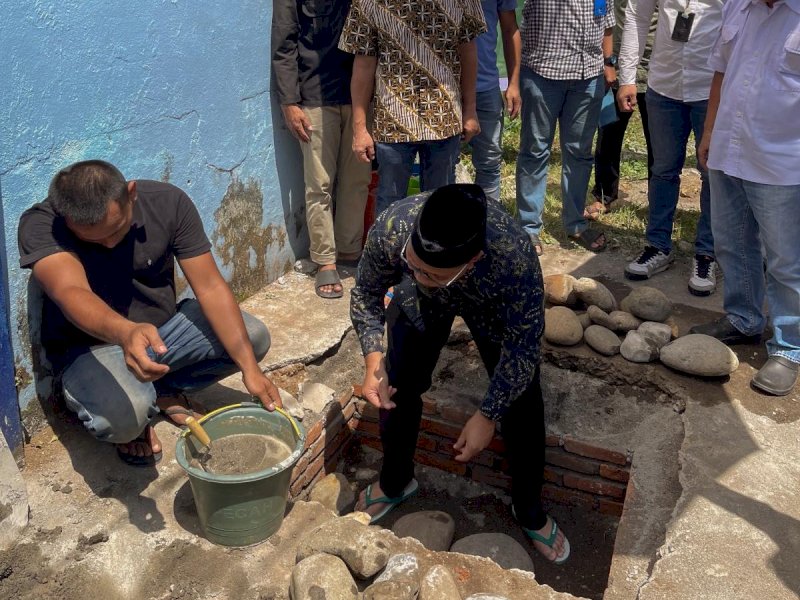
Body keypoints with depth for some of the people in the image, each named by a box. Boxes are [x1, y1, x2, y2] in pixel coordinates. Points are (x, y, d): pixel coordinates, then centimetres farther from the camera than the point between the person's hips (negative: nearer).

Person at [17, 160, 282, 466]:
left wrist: (250, 369, -25)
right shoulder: (40, 224, -24)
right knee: (125, 411, -36)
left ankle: (165, 390, 8)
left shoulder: (168, 203, -16)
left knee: (254, 337, -17)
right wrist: (126, 333, -66)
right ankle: (130, 427, 4)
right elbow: (71, 292, -43)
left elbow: (210, 288, -18)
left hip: (163, 328, 4)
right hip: (89, 347, -4)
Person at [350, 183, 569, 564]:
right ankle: (395, 482, 32)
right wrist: (374, 363, -27)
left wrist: (487, 416, -26)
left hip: (495, 303, -1)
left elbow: (522, 348, -28)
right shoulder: (390, 228, -40)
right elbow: (366, 295, -17)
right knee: (397, 387, 2)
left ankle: (530, 512, 24)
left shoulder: (515, 260, -46)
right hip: (420, 302, 2)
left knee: (522, 404, -2)